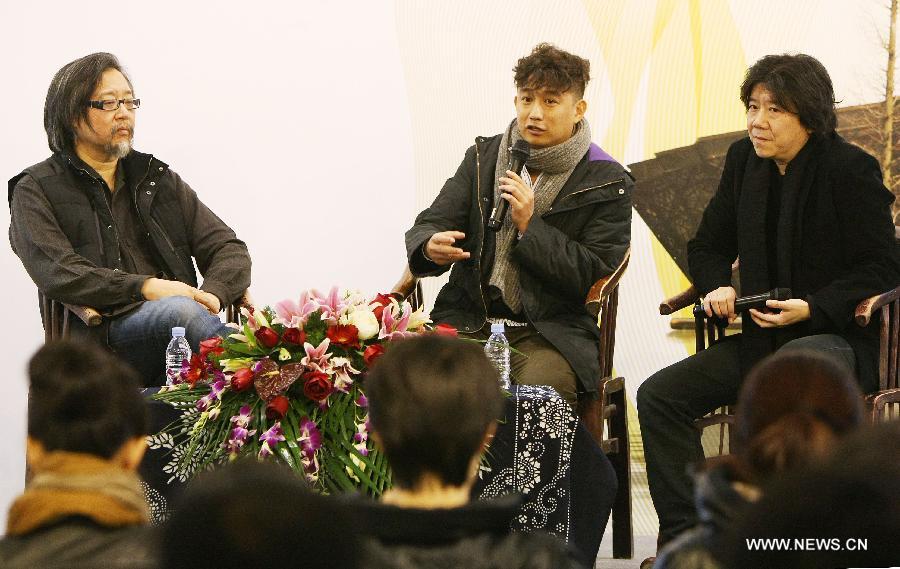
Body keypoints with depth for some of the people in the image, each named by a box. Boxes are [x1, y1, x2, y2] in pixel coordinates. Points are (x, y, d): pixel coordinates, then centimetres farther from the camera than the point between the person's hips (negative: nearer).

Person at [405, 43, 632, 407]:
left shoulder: (607, 183, 1)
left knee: (539, 387, -35)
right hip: (468, 320, 3)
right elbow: (429, 225, 6)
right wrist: (431, 247, -21)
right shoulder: (483, 157, 12)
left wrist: (530, 225, -15)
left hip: (552, 331, -3)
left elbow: (595, 277, -4)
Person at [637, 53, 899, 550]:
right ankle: (683, 536, -14)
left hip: (842, 337, -7)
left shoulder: (851, 170, -10)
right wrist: (716, 288, -3)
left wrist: (811, 308, -23)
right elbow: (708, 245, 20)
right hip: (763, 337, 7)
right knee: (658, 396, -10)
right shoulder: (744, 160, 9)